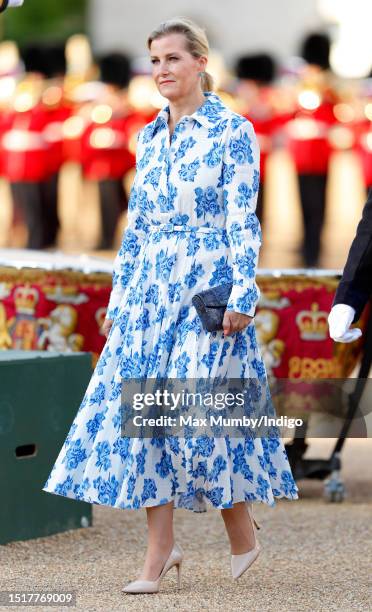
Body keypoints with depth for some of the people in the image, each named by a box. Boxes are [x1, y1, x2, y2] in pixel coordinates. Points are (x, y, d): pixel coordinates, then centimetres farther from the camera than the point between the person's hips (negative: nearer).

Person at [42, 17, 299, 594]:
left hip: (209, 285, -6)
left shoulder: (233, 130, -5)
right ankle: (160, 548, 4)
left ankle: (242, 532, 13)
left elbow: (243, 219, -9)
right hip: (150, 286, 6)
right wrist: (118, 298, 14)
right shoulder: (149, 137, 13)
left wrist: (242, 295, -15)